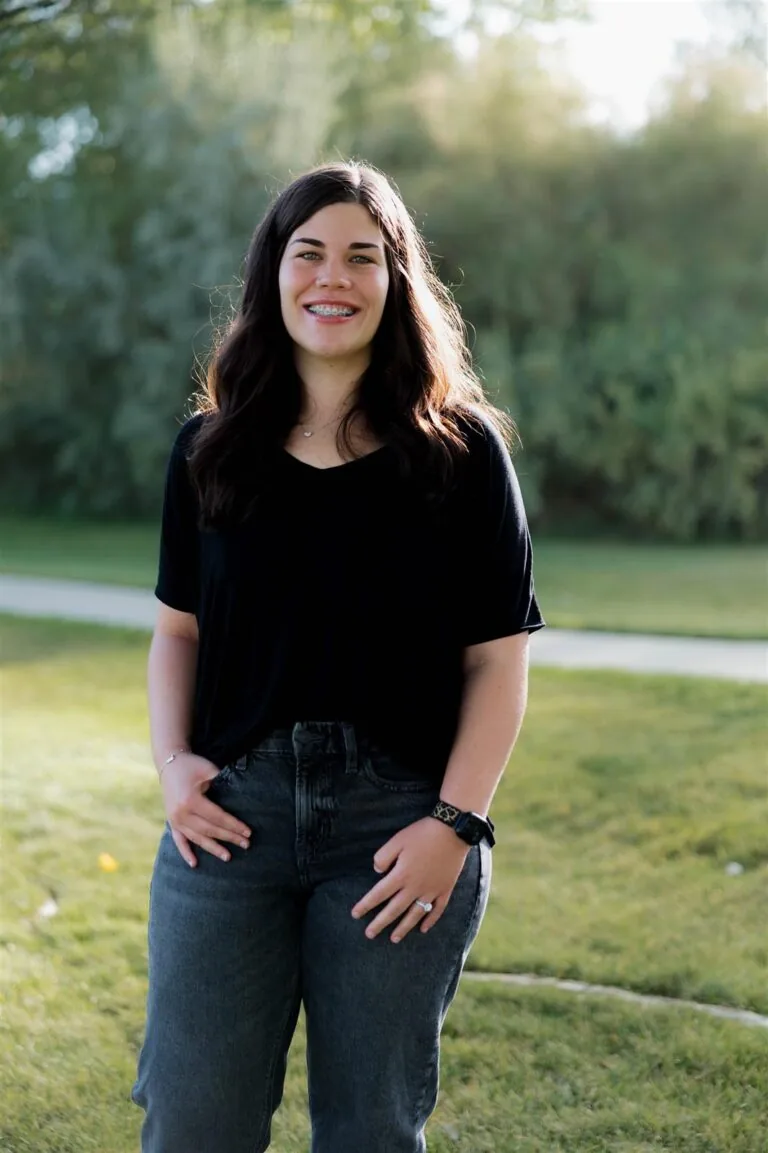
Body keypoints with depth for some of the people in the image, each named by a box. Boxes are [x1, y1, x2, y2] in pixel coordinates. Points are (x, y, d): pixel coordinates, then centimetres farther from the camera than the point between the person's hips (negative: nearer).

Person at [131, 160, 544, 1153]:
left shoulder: (462, 449, -1)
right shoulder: (210, 448, 7)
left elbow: (498, 660, -2)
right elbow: (177, 629, 13)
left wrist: (456, 823, -11)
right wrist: (172, 763, -2)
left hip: (399, 827, -2)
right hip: (231, 813, 2)